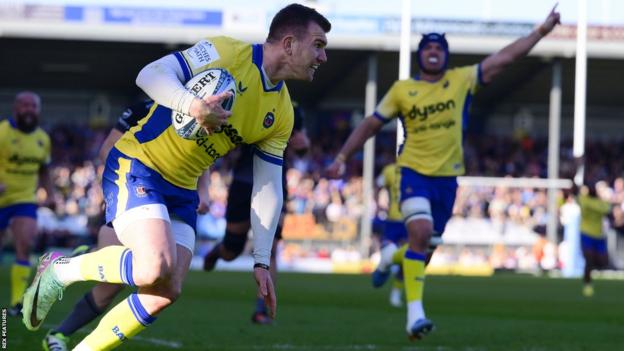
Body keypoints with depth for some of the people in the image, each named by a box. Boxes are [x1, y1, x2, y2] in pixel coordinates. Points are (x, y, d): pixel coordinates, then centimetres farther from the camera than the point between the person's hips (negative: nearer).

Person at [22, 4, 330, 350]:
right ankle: (60, 269, -5)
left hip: (181, 192, 8)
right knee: (156, 268, -28)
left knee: (167, 291, -7)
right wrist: (192, 105, -41)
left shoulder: (281, 115, 7)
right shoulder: (228, 52, -13)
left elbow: (268, 189, 10)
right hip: (136, 167, -8)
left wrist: (261, 261, 4)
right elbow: (151, 74, -22)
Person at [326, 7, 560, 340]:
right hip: (414, 172, -3)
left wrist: (542, 30, -1)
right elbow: (370, 125, 8)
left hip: (446, 176, 3)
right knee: (420, 232, -24)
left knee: (425, 243, 12)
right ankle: (415, 313, -25)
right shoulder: (402, 90, 0)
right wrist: (341, 157, 5)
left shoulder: (462, 80, 2)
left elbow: (504, 57, 2)